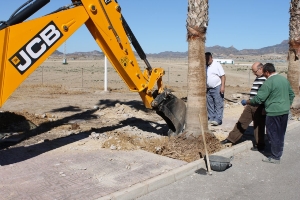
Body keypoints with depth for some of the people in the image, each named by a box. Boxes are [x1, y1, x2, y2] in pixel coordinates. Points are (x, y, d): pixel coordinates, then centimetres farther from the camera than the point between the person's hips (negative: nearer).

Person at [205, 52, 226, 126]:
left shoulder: (217, 65, -5)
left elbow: (223, 76, -8)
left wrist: (222, 86, -17)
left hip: (217, 87, -6)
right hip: (208, 89, 6)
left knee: (218, 104, -7)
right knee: (209, 105, 8)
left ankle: (218, 119, -8)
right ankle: (211, 118, 15)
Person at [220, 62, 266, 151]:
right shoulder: (257, 78, 14)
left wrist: (265, 107, -20)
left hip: (259, 107, -8)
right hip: (250, 105, 9)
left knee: (258, 127, 5)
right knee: (241, 122, 11)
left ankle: (260, 145, 21)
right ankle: (231, 138, 19)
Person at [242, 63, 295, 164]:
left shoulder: (268, 82, -16)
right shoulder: (284, 79, 9)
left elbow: (258, 98, -16)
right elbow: (291, 95, 16)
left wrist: (246, 102, -3)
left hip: (273, 113, -8)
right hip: (285, 112, 8)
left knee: (273, 135, 3)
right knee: (280, 134, 18)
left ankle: (275, 157, 11)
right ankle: (278, 153, 31)